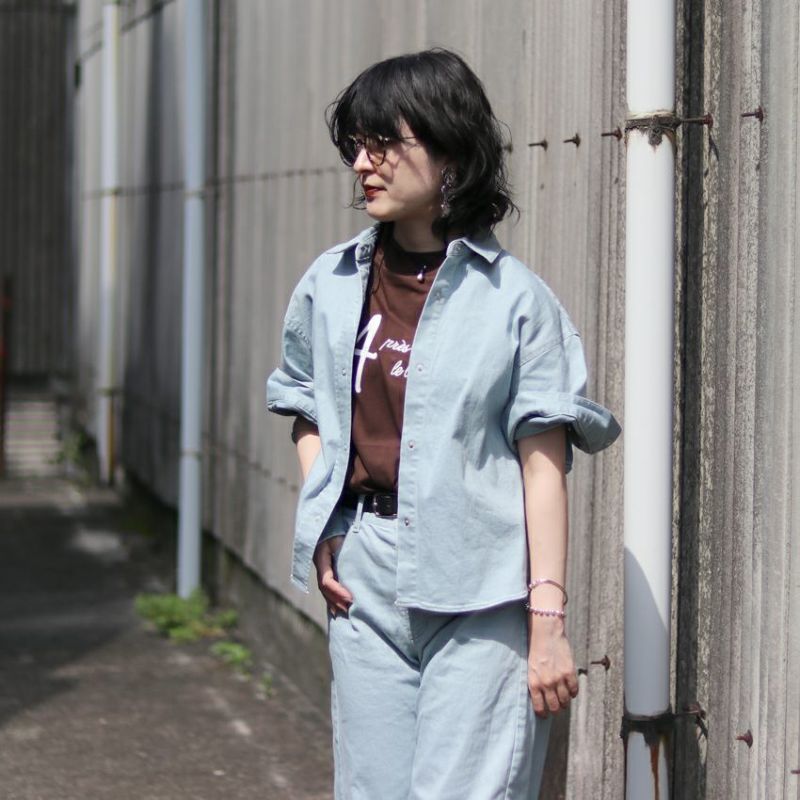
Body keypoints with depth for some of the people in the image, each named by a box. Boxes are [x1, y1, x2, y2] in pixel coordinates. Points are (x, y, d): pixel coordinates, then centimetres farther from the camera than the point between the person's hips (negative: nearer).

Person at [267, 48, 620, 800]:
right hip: (363, 576, 5)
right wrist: (321, 534, 7)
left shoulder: (514, 299, -6)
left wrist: (548, 622, -12)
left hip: (479, 593, -5)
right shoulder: (329, 286, 7)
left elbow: (544, 464, -8)